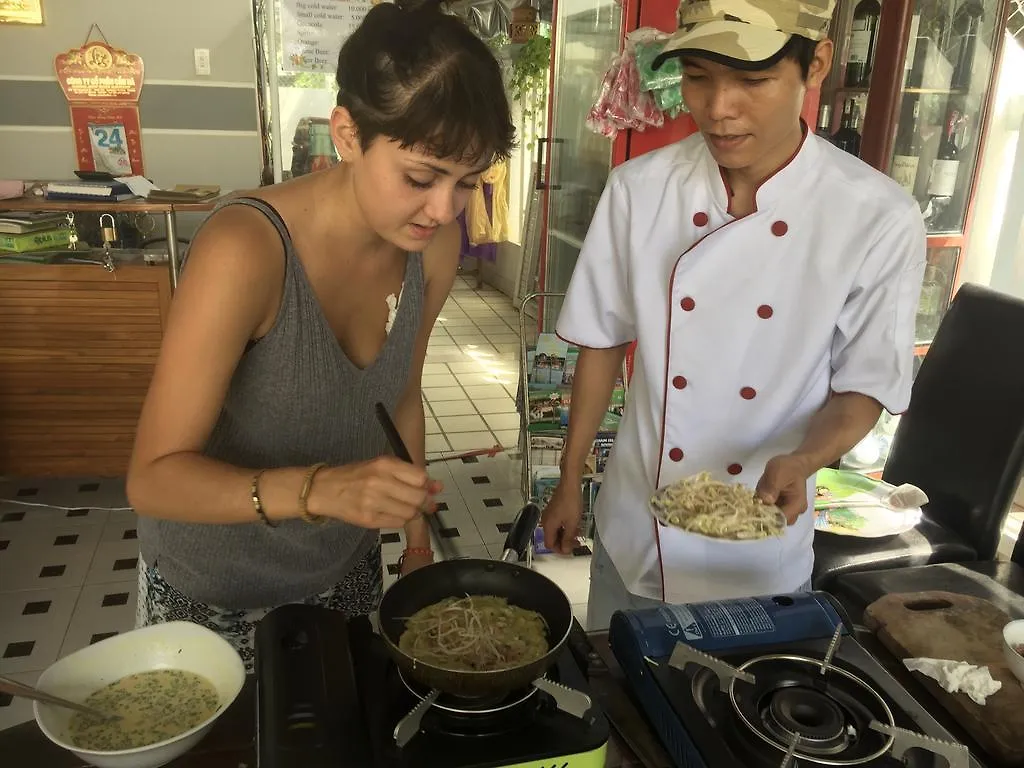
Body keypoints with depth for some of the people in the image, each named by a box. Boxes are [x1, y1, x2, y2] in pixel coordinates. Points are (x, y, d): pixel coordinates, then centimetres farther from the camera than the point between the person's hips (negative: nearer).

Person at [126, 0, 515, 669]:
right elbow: (154, 476, -28)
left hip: (346, 571, 5)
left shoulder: (433, 244, -13)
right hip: (215, 595, -4)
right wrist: (317, 489, -42)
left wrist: (416, 532, 4)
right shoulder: (246, 248, -30)